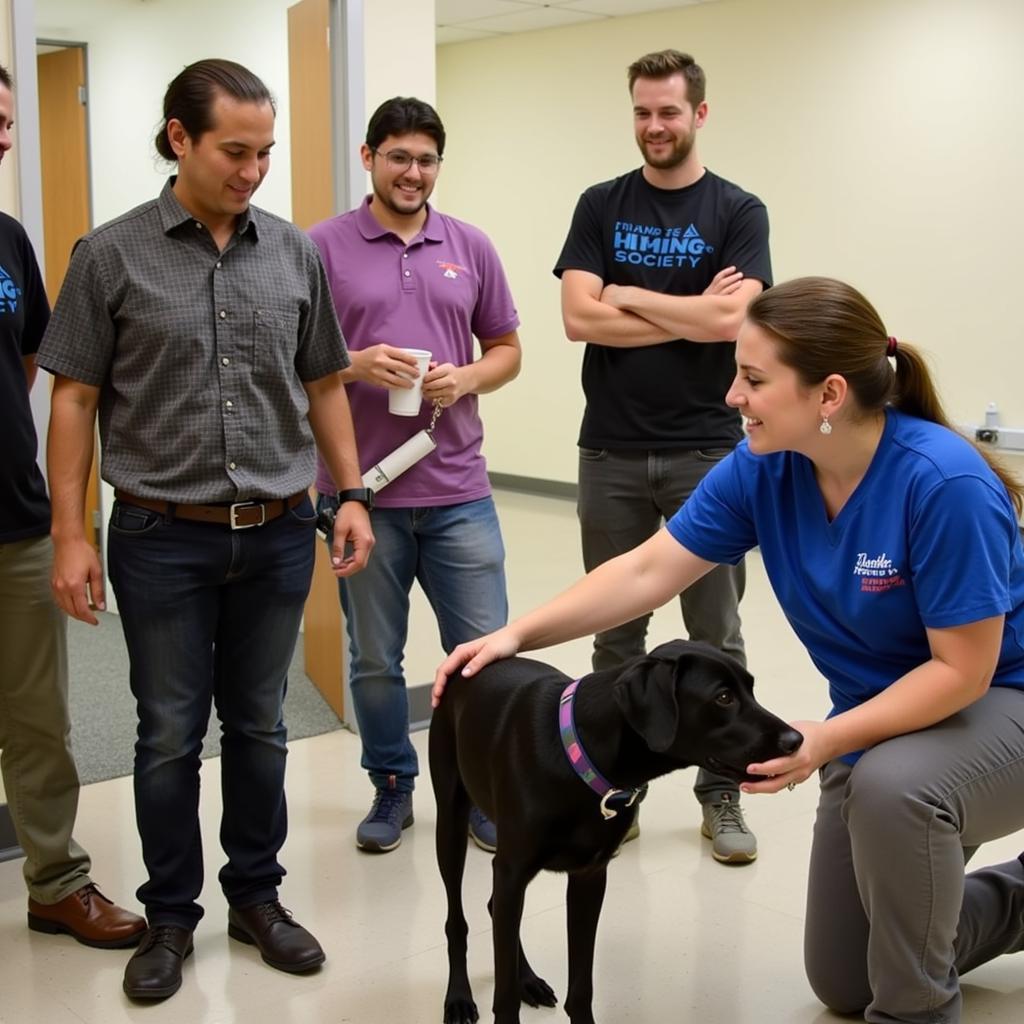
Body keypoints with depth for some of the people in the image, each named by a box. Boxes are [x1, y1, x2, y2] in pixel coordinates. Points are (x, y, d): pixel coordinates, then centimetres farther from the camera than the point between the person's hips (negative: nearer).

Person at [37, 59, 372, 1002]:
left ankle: (257, 896, 29)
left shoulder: (295, 252, 4)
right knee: (169, 736, 8)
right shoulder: (112, 255, -4)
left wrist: (352, 494, 6)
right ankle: (171, 916, 24)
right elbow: (75, 400, -2)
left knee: (258, 728, 13)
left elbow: (323, 385, 12)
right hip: (162, 537, -2)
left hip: (278, 535, 2)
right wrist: (70, 535, -6)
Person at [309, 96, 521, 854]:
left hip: (458, 491, 2)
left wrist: (467, 379, -8)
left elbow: (506, 349, 13)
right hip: (361, 493, -2)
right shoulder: (324, 246, 0)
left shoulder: (471, 247, 8)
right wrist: (353, 365, -17)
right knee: (375, 659, 10)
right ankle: (392, 789, 29)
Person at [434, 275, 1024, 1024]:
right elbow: (647, 572, -12)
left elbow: (963, 668, -29)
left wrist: (826, 743, -35)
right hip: (880, 716, 6)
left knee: (893, 785, -42)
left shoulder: (944, 484, -33)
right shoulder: (763, 468, -15)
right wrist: (518, 635, -18)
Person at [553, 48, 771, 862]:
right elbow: (579, 318, -6)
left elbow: (731, 320, -14)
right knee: (615, 634, 10)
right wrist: (689, 316, -9)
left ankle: (722, 795, 18)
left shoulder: (738, 212, 1)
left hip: (706, 452, -1)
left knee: (716, 635, 6)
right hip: (611, 454, 2)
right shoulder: (600, 207, 6)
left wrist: (628, 295, -6)